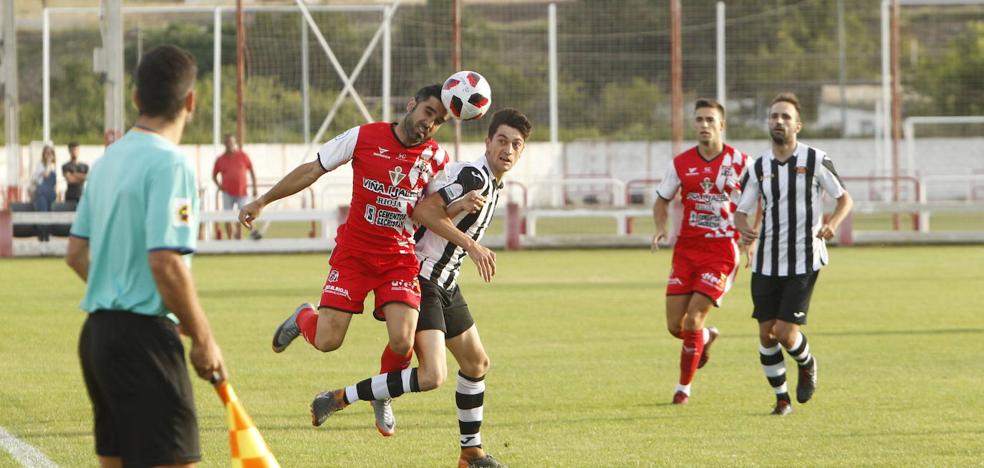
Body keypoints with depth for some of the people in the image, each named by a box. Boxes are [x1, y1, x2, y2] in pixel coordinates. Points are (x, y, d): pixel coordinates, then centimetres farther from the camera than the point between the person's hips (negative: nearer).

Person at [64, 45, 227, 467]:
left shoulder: (108, 160, 12)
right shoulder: (170, 164, -14)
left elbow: (76, 253, 18)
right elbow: (165, 262, -21)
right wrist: (203, 340, -12)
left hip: (97, 333, 9)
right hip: (144, 338, -9)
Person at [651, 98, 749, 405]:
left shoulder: (740, 163, -5)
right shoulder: (681, 164, 2)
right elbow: (662, 200, 14)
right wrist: (661, 228, -5)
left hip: (721, 251, -3)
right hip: (686, 249, 3)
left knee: (693, 319, -13)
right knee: (675, 325, 1)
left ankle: (684, 387, 5)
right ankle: (706, 337, 37)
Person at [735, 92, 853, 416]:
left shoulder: (816, 160, -5)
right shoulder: (758, 168, 4)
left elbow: (844, 197, 3)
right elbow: (741, 211, 9)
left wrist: (832, 223, -17)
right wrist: (744, 229, -14)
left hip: (804, 262, -3)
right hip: (767, 263, 4)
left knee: (785, 332, -11)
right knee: (766, 333, 0)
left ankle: (807, 365, 23)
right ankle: (781, 398, 17)